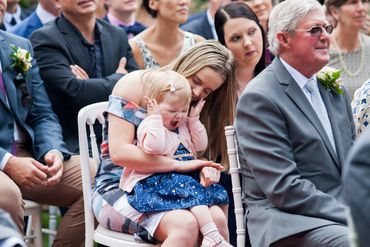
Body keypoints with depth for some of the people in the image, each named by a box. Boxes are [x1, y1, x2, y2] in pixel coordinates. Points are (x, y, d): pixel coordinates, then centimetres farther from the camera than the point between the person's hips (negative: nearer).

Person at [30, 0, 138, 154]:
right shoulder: (44, 40, -6)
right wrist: (119, 78, -2)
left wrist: (92, 87, -11)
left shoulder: (118, 36, 13)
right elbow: (75, 92, -18)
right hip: (73, 148, -6)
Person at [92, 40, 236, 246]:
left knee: (217, 219, -27)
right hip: (119, 189, -5)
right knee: (185, 225, -33)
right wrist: (180, 164, -18)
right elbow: (119, 152, -16)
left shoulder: (192, 107, 14)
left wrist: (205, 167, -13)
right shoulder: (136, 84, -6)